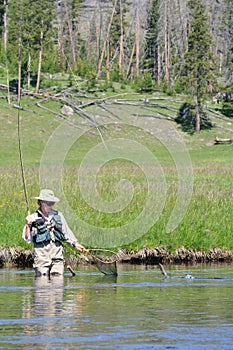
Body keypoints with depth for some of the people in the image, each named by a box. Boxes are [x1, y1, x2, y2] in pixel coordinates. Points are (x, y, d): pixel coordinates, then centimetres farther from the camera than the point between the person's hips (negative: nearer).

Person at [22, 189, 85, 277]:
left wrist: (75, 243, 14)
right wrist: (28, 225, -13)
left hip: (57, 251, 3)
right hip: (41, 252, -3)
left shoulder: (58, 215, 15)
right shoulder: (34, 218, 4)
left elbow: (66, 232, 23)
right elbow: (27, 239, 1)